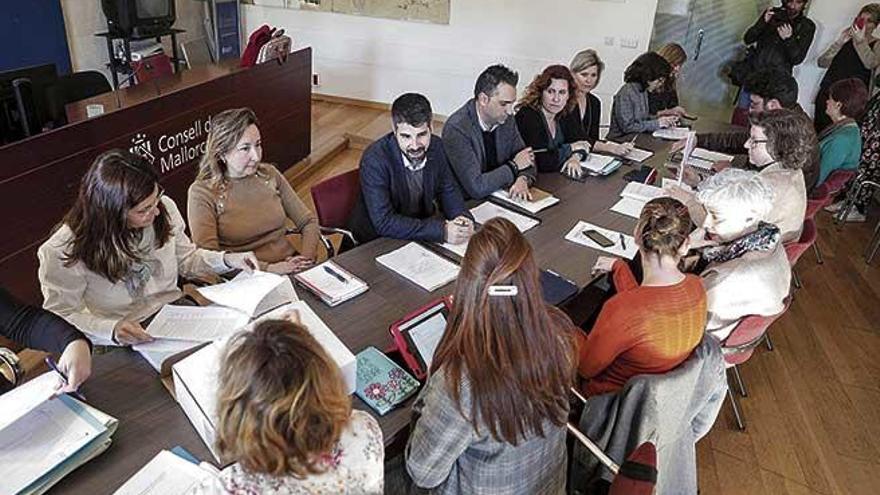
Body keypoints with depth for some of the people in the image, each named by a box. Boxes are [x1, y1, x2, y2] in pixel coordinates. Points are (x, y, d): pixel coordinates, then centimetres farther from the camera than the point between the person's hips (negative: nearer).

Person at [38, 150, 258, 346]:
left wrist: (227, 260, -4)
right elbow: (63, 313, -9)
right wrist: (111, 329, -28)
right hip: (120, 344, -5)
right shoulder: (63, 252, -18)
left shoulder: (164, 208, -4)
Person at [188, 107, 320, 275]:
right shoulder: (202, 192, -6)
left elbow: (308, 222, 9)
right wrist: (268, 268, -23)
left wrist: (306, 259, -9)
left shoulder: (269, 174, 7)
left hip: (291, 270, 3)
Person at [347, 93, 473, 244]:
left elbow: (447, 190, 4)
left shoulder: (436, 146, -9)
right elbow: (383, 223, -28)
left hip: (422, 228, 5)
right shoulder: (374, 160, -25)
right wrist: (442, 231, -32)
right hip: (376, 241, -5)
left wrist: (462, 217, -17)